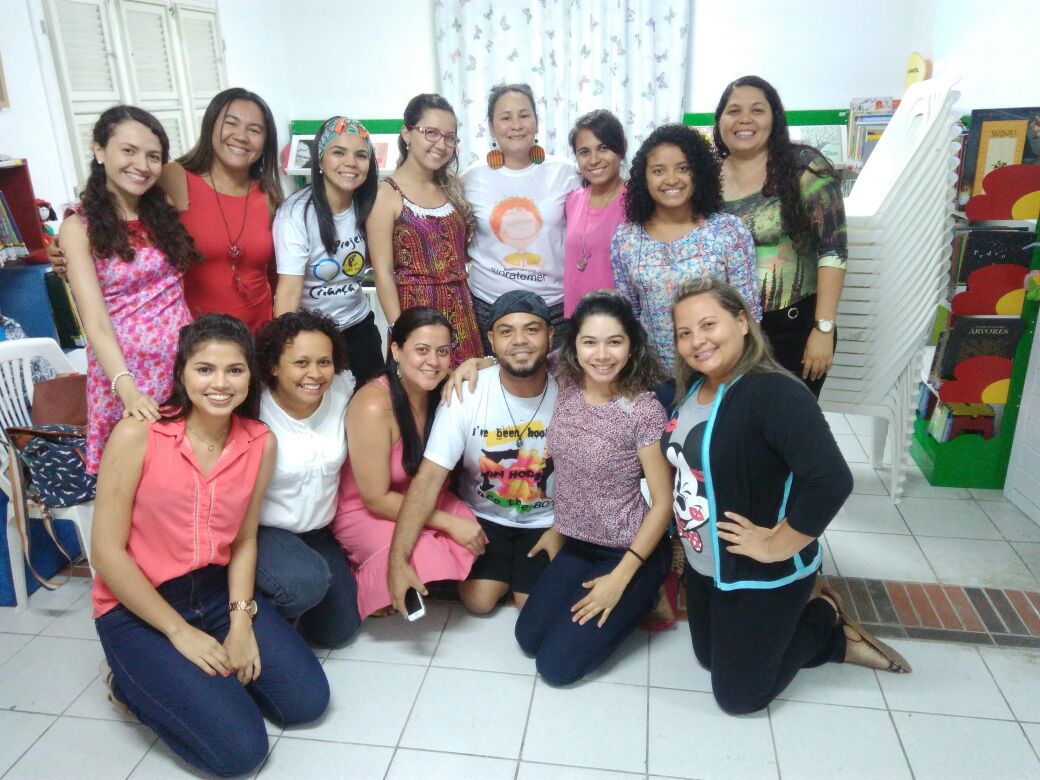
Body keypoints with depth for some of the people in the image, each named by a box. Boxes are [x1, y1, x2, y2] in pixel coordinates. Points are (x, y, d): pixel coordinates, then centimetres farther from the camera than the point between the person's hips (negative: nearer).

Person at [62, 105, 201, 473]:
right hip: (124, 366, -3)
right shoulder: (79, 227, -6)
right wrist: (127, 387, -27)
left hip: (183, 357, 4)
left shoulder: (164, 210, 8)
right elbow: (95, 323, -14)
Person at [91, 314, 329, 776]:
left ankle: (205, 672, 17)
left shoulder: (261, 443, -6)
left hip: (217, 590, 5)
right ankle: (134, 683, 12)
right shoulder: (138, 434, -18)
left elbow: (244, 539, 3)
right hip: (137, 606, -4)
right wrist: (179, 631, -15)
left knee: (307, 700, -4)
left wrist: (241, 621, -11)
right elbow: (106, 552, -15)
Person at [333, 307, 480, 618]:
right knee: (430, 571, -27)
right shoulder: (373, 406, -28)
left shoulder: (444, 392, -11)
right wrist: (449, 523, -20)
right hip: (364, 511, -6)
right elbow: (376, 499, -22)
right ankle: (360, 578, 1)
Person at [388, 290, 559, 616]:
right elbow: (429, 478, -25)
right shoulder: (467, 394, -22)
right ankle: (505, 571, 24)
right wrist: (398, 559, -32)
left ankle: (519, 570, 25)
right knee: (479, 601, -8)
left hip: (546, 521, 0)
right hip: (483, 518, 1)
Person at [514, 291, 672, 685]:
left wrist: (621, 578, -17)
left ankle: (640, 597, 16)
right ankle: (626, 597, 25)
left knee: (557, 664, -3)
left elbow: (663, 502, -17)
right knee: (528, 638, 8)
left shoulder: (644, 411, -23)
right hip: (577, 542, 6)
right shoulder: (566, 385, -9)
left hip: (630, 550, -6)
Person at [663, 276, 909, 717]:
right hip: (702, 565, 9)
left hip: (761, 578, -8)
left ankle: (825, 622, 27)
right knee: (709, 658, 25)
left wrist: (776, 546, -27)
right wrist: (687, 538, 5)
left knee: (738, 696, 8)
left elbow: (831, 481, -39)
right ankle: (837, 641, 36)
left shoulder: (773, 393, -29)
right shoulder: (690, 388, -2)